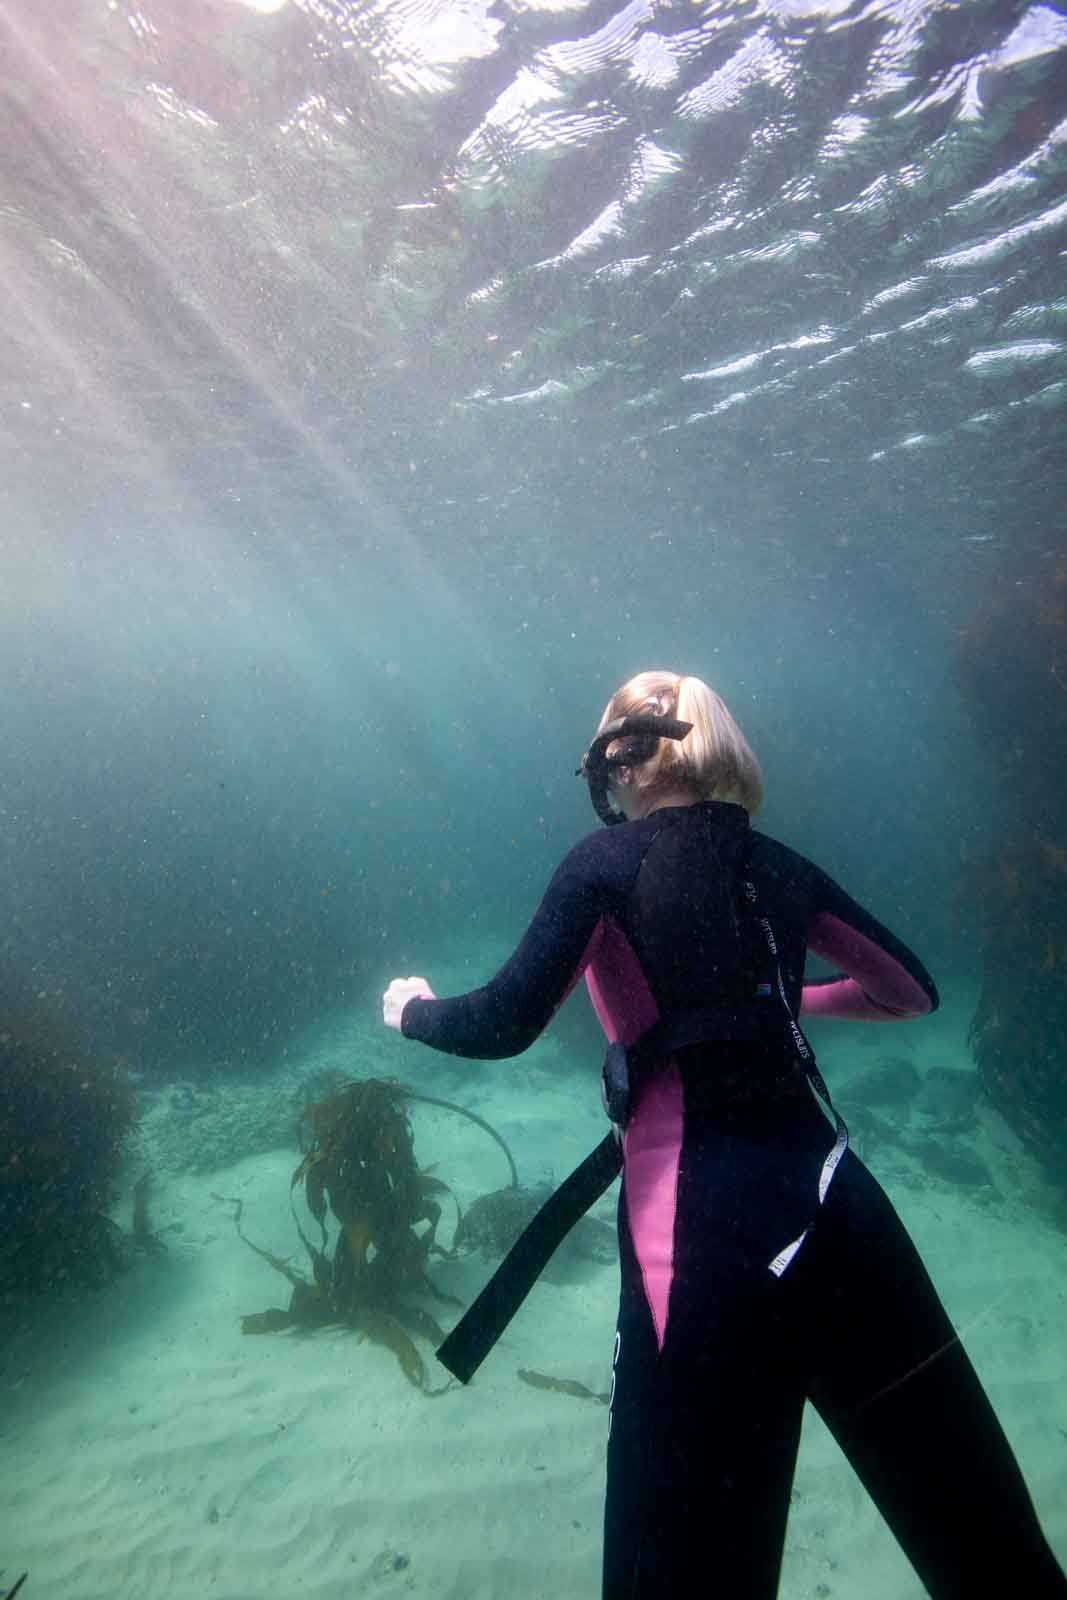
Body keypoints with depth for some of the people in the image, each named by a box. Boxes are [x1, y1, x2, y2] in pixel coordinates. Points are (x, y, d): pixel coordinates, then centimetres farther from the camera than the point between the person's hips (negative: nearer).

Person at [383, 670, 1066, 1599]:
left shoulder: (608, 860, -1)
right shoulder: (777, 864, 12)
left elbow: (503, 1026, -7)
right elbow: (912, 991, 22)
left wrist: (411, 1010, 13)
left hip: (701, 1222, -5)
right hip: (830, 1196, 6)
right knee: (978, 1524, 19)